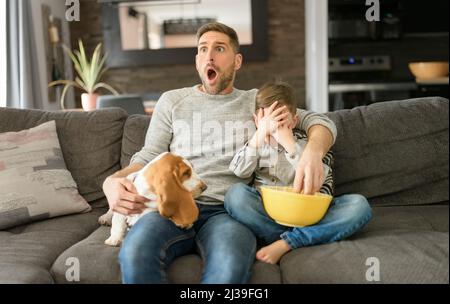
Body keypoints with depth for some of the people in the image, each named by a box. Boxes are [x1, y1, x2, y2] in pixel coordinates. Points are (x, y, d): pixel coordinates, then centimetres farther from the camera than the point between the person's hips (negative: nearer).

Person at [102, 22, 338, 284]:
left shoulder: (257, 101, 17)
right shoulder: (172, 101, 19)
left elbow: (320, 122, 14)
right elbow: (148, 159, 15)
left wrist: (314, 151, -12)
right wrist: (113, 181, -8)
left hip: (227, 210, -1)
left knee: (230, 267, -38)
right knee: (135, 254, -35)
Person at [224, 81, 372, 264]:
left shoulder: (308, 144, 8)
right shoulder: (256, 143, 12)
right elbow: (239, 171, -7)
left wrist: (289, 144, -13)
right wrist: (260, 134, -14)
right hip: (266, 215, 0)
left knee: (359, 204, -22)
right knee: (236, 193, -29)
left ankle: (283, 244, -27)